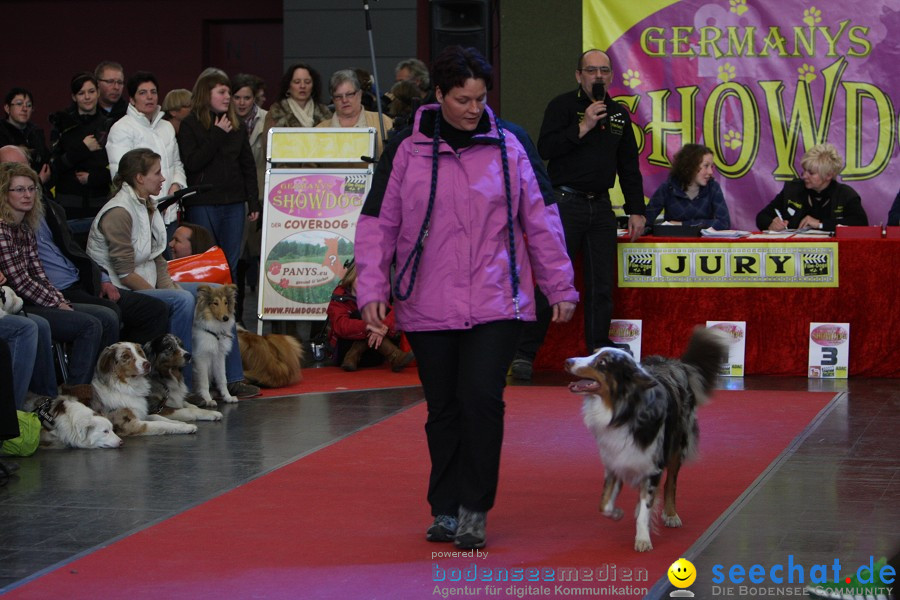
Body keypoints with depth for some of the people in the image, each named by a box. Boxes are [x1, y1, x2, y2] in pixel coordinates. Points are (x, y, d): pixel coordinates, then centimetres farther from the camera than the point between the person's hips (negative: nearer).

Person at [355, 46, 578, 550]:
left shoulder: (507, 146, 4)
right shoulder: (407, 150, 2)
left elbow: (540, 218, 9)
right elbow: (378, 223, 5)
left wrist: (560, 286, 9)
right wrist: (373, 288, -3)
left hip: (495, 304, -1)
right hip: (428, 308, 1)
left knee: (482, 399, -13)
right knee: (443, 409, 8)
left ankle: (474, 509, -2)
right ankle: (445, 509, 20)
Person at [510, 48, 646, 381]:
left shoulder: (619, 114, 14)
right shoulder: (562, 106, -1)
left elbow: (629, 167, 18)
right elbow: (545, 149, -14)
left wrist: (636, 210, 12)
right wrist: (583, 127, -18)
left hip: (601, 207, 5)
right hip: (566, 202, -5)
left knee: (602, 285, 4)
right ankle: (524, 353, -3)